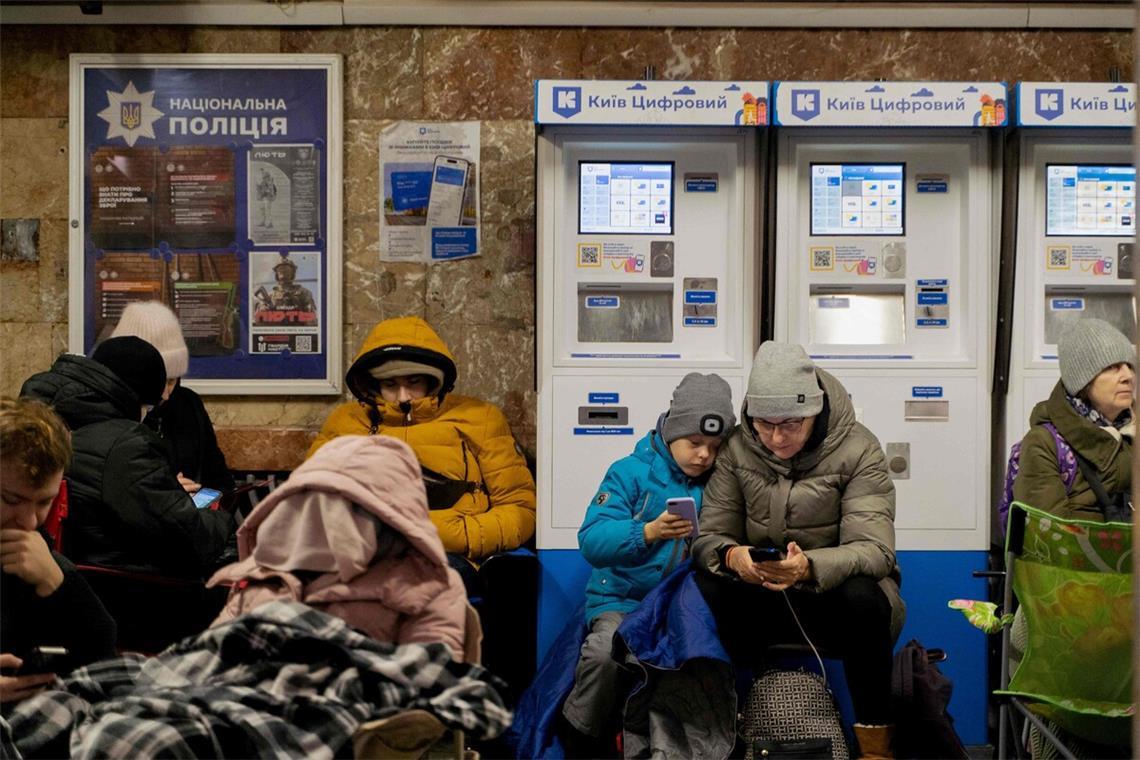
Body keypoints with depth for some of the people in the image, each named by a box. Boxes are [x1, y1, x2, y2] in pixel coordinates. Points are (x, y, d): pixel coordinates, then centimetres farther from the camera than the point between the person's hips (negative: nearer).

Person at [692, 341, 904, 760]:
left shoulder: (858, 451, -13)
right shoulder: (738, 450, -5)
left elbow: (873, 549, -23)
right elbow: (708, 536, -9)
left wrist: (810, 567, -44)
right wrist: (731, 556, -35)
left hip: (837, 602, -2)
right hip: (766, 606, 2)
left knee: (863, 595, -36)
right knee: (706, 589, -27)